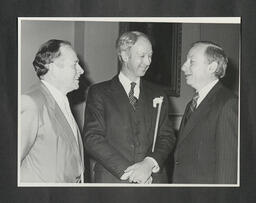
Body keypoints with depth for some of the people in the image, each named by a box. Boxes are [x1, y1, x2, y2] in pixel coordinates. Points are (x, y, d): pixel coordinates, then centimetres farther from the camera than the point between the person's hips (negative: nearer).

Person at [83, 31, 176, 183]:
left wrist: (150, 163, -14)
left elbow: (167, 136, 6)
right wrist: (128, 172, -15)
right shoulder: (99, 92, 1)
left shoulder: (157, 94, 11)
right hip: (113, 179, -2)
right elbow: (92, 138, -7)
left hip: (153, 179, 3)